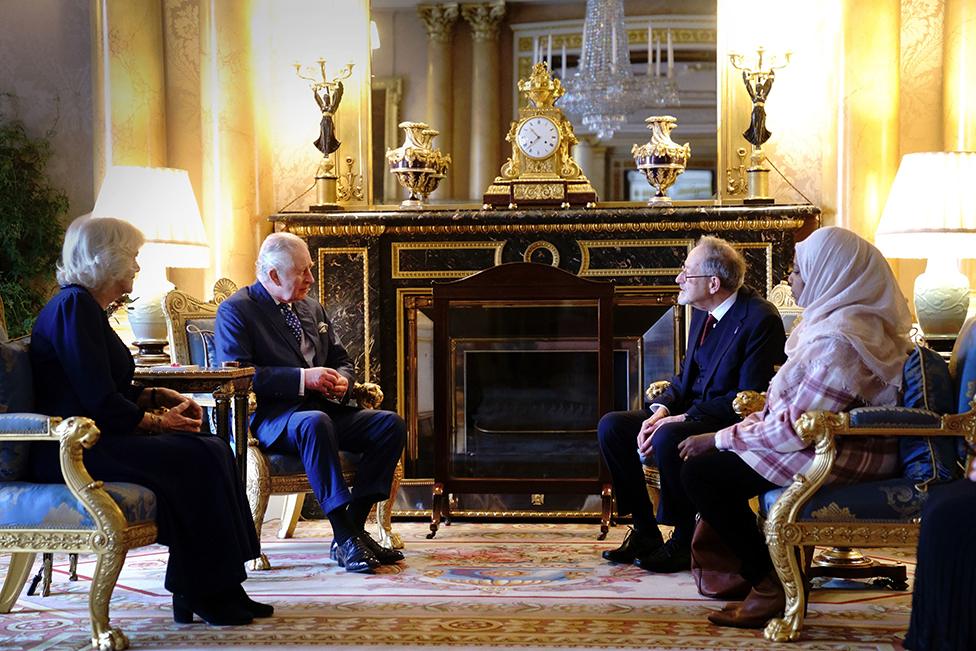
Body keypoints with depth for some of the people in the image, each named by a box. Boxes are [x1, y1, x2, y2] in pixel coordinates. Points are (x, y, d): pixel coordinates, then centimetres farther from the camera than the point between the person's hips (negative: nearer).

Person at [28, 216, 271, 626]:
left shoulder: (86, 306, 19)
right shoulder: (75, 306, -14)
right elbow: (101, 402, -20)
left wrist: (162, 397, 9)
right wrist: (159, 422, -7)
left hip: (90, 438, 10)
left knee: (212, 452, -3)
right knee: (196, 460, -20)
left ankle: (220, 589, -5)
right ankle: (201, 594, -9)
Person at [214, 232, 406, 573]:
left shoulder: (312, 309, 21)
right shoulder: (235, 310, -2)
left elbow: (341, 360, 27)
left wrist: (341, 380, 1)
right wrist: (302, 378, -19)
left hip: (323, 409, 7)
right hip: (268, 417, -7)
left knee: (391, 424, -16)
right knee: (314, 423, -40)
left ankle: (355, 524, -18)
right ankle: (344, 536, -38)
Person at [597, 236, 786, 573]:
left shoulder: (760, 318, -17)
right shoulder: (702, 313, 10)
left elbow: (750, 397, -21)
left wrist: (684, 418, -23)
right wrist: (661, 409, -6)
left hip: (733, 421, -9)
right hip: (694, 413, 9)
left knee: (668, 438, -35)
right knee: (611, 426, -6)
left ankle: (684, 541, -15)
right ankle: (645, 532, 2)